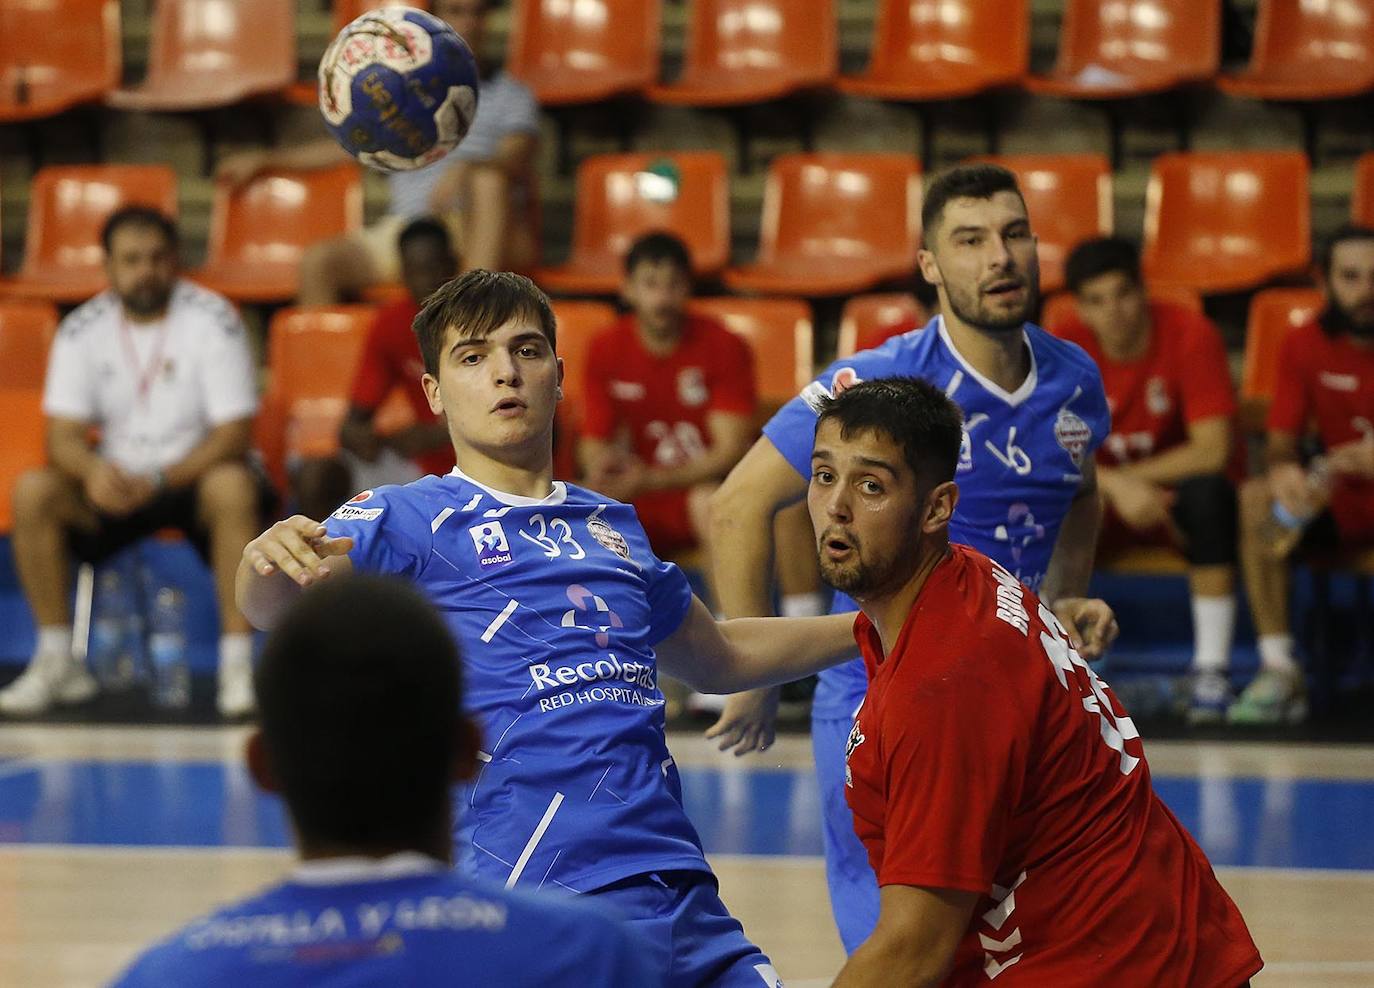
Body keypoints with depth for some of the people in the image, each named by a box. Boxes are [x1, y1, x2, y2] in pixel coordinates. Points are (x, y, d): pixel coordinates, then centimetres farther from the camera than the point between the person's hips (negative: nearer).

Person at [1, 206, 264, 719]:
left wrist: (161, 479, -30)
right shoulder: (83, 330, -2)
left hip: (195, 474, -3)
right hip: (115, 481, 3)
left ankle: (237, 666, -31)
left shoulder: (212, 320, -12)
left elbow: (235, 434, -16)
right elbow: (62, 435, -5)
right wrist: (92, 470, -30)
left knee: (233, 486, -37)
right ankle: (58, 662, -12)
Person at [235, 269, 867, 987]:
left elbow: (720, 657, 38)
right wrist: (267, 558, -42)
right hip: (535, 894, -6)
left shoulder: (612, 526, 21)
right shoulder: (408, 518, 2)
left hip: (678, 887, 6)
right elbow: (274, 602, -18)